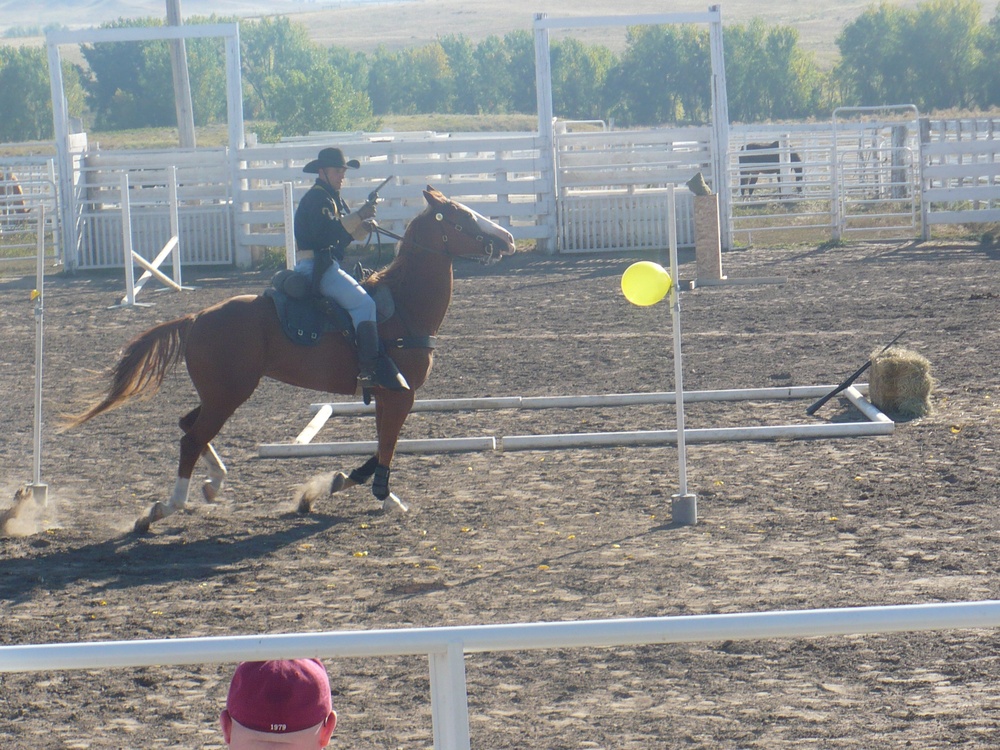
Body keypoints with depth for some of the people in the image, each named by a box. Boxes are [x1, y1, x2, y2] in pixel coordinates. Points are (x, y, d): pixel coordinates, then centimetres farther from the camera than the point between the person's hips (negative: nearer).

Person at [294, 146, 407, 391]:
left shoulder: (334, 198, 21)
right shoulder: (316, 198, -11)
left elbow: (350, 233, 21)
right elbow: (327, 233, -24)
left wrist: (364, 226, -1)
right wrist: (358, 216, -26)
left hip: (328, 265, 11)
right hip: (316, 266, -11)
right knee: (363, 303, -25)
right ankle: (370, 368, -33)